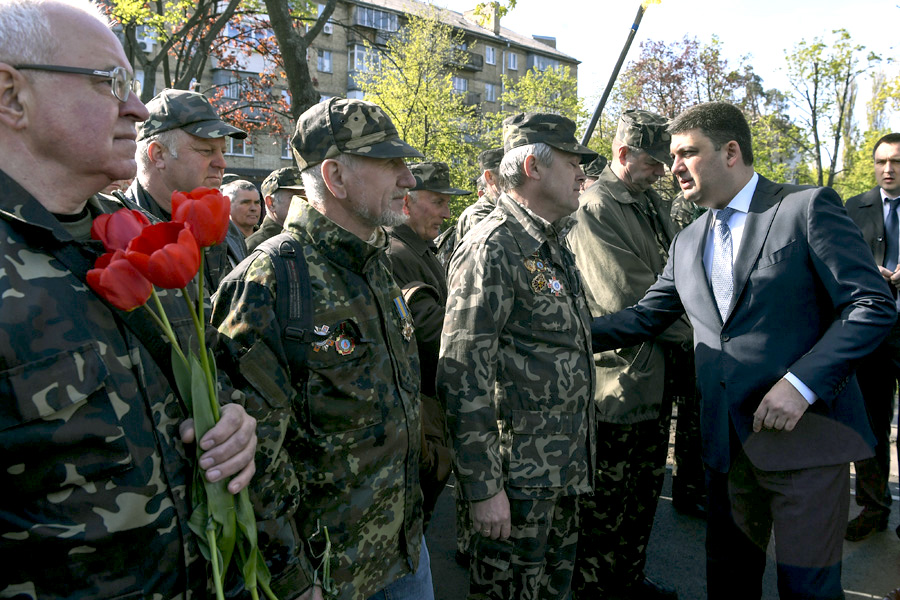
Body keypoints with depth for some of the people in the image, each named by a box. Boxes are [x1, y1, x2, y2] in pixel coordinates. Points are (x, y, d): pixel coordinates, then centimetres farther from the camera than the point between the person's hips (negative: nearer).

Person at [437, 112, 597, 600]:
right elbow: (463, 377, -22)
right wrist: (483, 487, -21)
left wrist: (577, 458, 18)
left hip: (565, 468, 9)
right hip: (519, 473, -9)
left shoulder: (554, 244, 12)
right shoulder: (492, 248, -18)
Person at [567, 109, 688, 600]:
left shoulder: (653, 204, 14)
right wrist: (692, 329, -10)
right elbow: (627, 303, -21)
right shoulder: (594, 209, -15)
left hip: (657, 377, 9)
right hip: (620, 381, -9)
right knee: (605, 507, 5)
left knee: (644, 496, 21)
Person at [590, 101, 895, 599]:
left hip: (804, 433, -5)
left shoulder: (809, 208, -6)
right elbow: (644, 318, 14)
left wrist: (801, 384, -19)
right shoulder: (687, 244, 12)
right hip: (728, 442, 6)